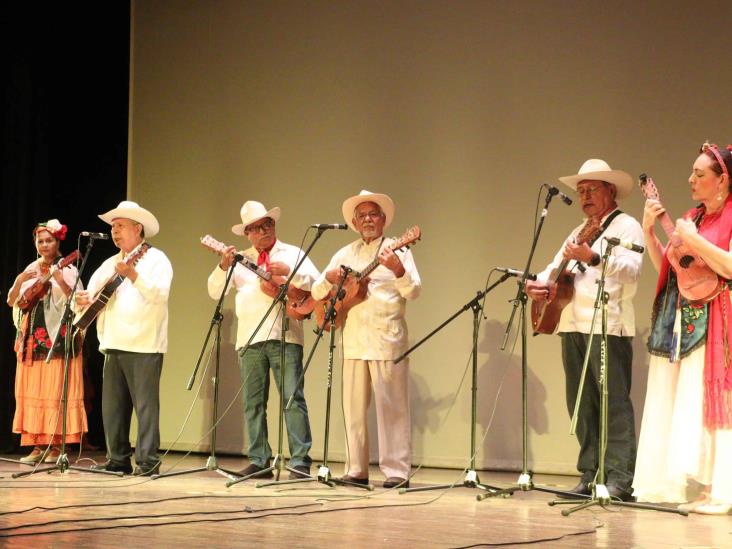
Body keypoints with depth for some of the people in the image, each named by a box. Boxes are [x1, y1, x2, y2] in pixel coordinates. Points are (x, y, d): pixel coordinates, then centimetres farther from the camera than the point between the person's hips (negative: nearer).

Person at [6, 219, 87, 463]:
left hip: (57, 337, -5)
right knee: (31, 391, 3)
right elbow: (11, 301, 7)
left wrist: (59, 280, -27)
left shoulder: (67, 269, 0)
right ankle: (37, 445, 7)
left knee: (55, 390, -6)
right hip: (32, 336, 5)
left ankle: (55, 446, -3)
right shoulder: (30, 270, 13)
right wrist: (20, 281, -10)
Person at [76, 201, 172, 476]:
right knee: (112, 405, 8)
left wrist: (133, 275, -25)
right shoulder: (110, 263, 21)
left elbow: (160, 294, -16)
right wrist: (83, 300, -2)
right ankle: (118, 459, 15)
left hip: (144, 345, -7)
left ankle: (147, 461, -5)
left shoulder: (156, 258, -1)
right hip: (114, 344, 7)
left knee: (145, 404, -7)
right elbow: (92, 291, 21)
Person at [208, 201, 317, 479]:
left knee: (293, 398, -10)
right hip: (250, 338, 4)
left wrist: (288, 272, -13)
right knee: (253, 402, 4)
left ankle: (300, 461, -9)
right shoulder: (241, 261, 17)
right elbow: (215, 292, 11)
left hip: (285, 336, -3)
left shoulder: (293, 254, 11)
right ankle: (259, 461, 10)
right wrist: (223, 267, -6)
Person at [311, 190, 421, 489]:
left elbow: (413, 291, -7)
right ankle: (357, 470, 13)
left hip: (387, 340, -4)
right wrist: (330, 277, -7)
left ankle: (397, 471, -3)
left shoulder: (398, 250, 4)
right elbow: (317, 292, 14)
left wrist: (398, 270, -25)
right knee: (354, 407, 6)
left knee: (391, 406, -5)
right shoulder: (345, 254, 16)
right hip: (354, 340, 5)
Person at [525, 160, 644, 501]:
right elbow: (556, 267, 23)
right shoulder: (579, 233, 25)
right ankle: (590, 476, 15)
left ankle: (619, 481, -9)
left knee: (614, 403, -9)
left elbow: (632, 268, -16)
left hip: (608, 328, -8)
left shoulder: (626, 226, 0)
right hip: (573, 326, 8)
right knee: (581, 404, 9)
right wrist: (538, 283, 1)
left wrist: (593, 257, -30)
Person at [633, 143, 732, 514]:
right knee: (673, 406, 7)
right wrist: (649, 230, 6)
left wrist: (692, 239, -18)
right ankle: (678, 487, 12)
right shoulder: (692, 218, 16)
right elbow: (666, 266, 16)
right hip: (680, 323, 8)